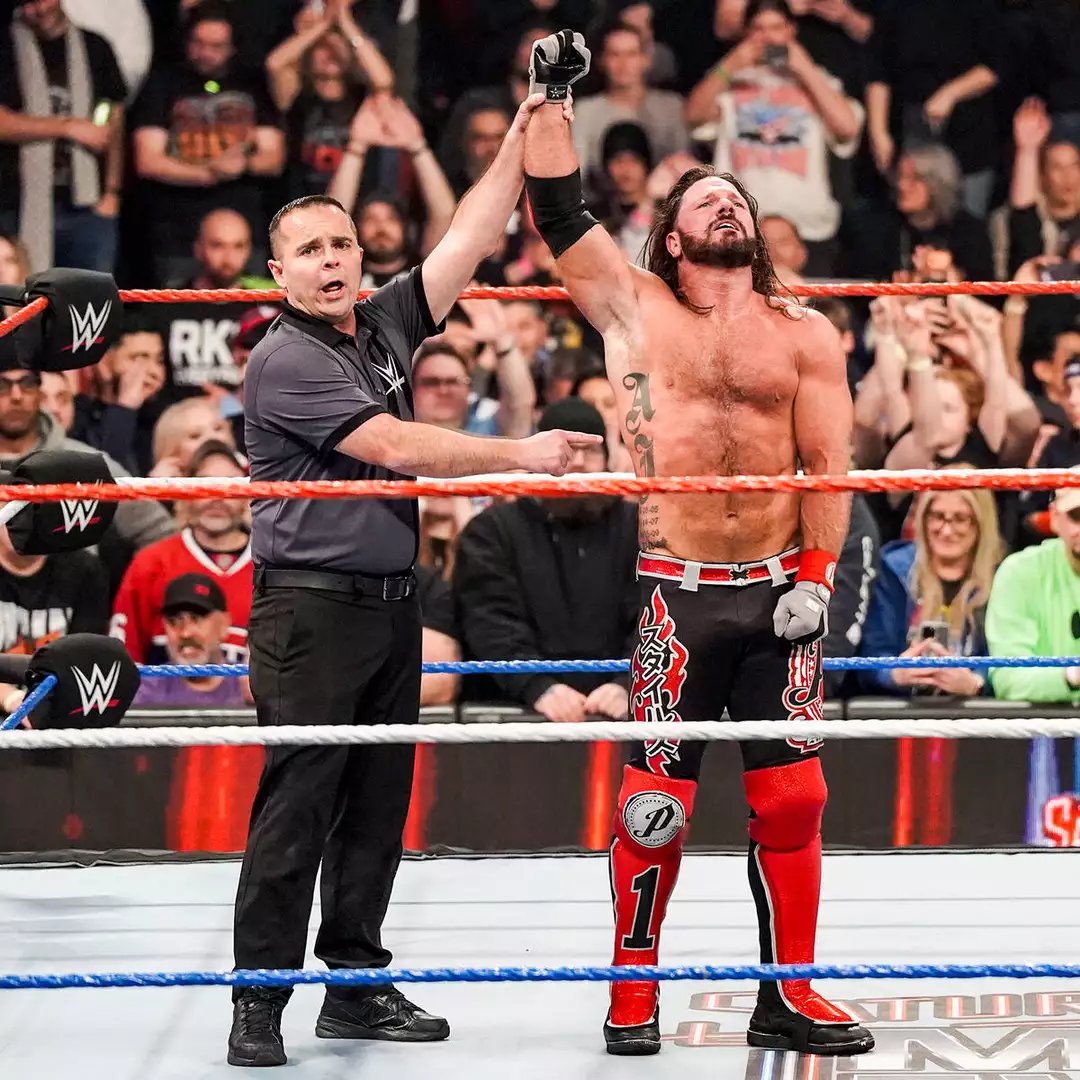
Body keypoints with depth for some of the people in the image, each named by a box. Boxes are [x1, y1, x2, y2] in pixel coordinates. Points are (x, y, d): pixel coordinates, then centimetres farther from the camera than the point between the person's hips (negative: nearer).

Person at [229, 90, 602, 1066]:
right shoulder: (284, 362, -11)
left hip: (392, 603, 8)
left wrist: (519, 144, 6)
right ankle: (260, 1002, -4)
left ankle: (356, 986, 18)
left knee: (377, 802, 10)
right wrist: (522, 456, -13)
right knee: (295, 805, -8)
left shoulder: (384, 326, 12)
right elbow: (396, 448, -16)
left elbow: (466, 244, 11)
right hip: (311, 608, -8)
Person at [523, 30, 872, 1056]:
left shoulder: (804, 336, 11)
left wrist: (817, 577, -4)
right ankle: (632, 996, 10)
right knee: (655, 800, -2)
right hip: (676, 591, -1)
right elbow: (558, 213, 2)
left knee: (790, 799, 1)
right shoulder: (636, 310, 8)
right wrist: (551, 98, -4)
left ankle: (788, 997, 10)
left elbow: (828, 463, 5)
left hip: (778, 590, 2)